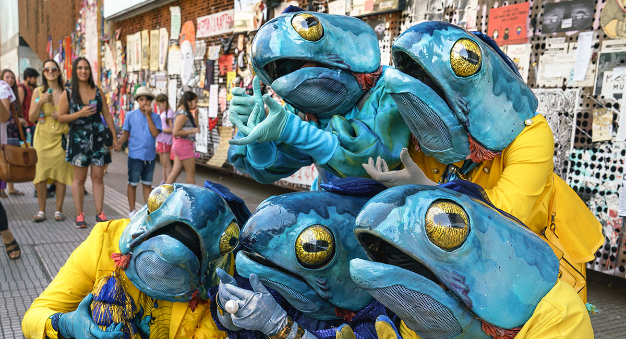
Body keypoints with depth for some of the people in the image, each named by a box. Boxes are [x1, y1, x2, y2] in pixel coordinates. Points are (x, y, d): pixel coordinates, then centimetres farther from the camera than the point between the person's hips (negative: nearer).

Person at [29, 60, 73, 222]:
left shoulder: (66, 92, 5)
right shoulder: (38, 91, 6)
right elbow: (32, 117, 3)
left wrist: (61, 116, -9)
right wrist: (41, 101, -10)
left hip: (61, 137, -1)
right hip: (42, 137, 1)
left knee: (61, 174, -2)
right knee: (41, 174, -1)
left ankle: (58, 210, 8)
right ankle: (41, 211, 10)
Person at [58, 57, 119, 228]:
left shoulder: (97, 91, 6)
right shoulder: (68, 94, 0)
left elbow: (107, 115, 9)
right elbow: (61, 117, 1)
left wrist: (113, 137, 7)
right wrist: (79, 114, -15)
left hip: (98, 138, 2)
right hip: (78, 139, -1)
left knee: (98, 177, 3)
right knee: (79, 178, 4)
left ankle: (99, 212, 9)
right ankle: (79, 214, 10)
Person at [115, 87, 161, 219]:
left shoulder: (155, 117, 1)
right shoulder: (130, 115, 1)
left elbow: (155, 133, -13)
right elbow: (126, 133, 6)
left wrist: (148, 115, -14)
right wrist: (118, 144, -12)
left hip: (150, 156, 1)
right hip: (135, 156, -1)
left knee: (147, 184, 12)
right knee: (132, 184, 8)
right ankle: (132, 210, 20)